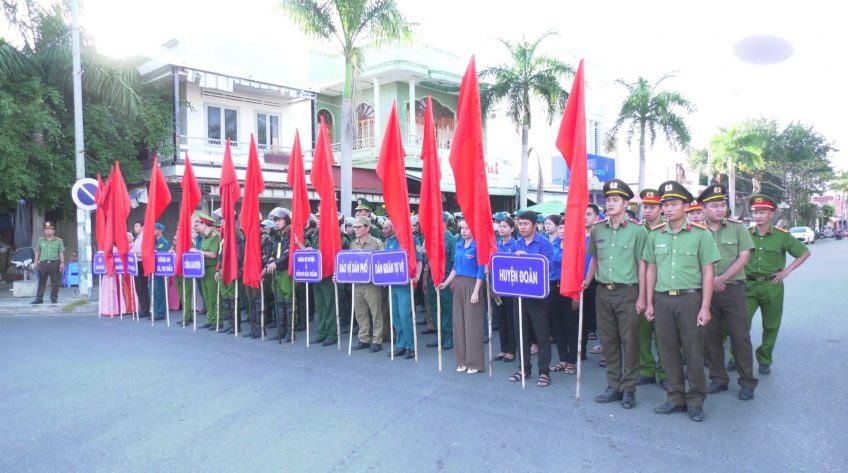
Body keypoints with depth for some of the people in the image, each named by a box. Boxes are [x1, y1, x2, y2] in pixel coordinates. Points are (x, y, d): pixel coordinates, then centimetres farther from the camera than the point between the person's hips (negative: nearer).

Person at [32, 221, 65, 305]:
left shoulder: (59, 241, 5)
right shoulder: (40, 240, 11)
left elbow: (61, 252, 2)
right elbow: (37, 252, 13)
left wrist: (62, 263, -5)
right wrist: (35, 262, 8)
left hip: (55, 263, -1)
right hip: (43, 263, 2)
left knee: (55, 282, 2)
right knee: (41, 282, 4)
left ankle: (54, 298, 10)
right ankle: (39, 298, 8)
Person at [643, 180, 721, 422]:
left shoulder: (700, 234, -4)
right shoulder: (655, 234, 7)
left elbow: (707, 272, -4)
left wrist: (705, 307, -8)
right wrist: (649, 303, 9)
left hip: (690, 298, -3)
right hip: (662, 300, 3)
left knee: (694, 351, 4)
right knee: (669, 350, 10)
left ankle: (695, 401, 17)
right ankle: (675, 398, 22)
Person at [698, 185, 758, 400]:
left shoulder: (737, 227, 0)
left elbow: (744, 257, -4)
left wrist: (722, 279, -11)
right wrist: (709, 281, -11)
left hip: (733, 289, -1)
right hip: (706, 291, 1)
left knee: (740, 336, 1)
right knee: (712, 336, 8)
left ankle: (747, 382, 12)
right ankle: (718, 378, 20)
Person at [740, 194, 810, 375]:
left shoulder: (782, 235, -3)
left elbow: (805, 253, 6)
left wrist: (787, 270, -2)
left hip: (772, 286, 0)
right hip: (748, 286, 0)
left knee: (771, 326, 10)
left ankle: (764, 360, 25)